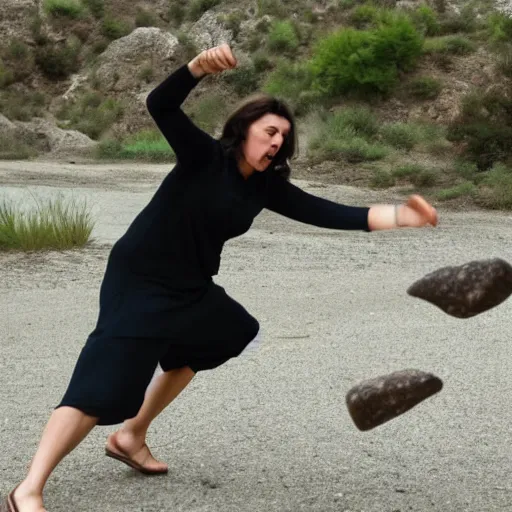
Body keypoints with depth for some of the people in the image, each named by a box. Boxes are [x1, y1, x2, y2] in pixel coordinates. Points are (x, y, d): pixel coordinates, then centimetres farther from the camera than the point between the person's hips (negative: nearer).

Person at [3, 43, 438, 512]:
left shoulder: (267, 186, 2)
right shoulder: (205, 157, -15)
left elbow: (323, 213, -7)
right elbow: (161, 107, -28)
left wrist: (397, 216, -17)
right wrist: (200, 66, -46)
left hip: (190, 286, 9)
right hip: (138, 280, -8)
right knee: (105, 381, -18)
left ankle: (131, 437, 40)